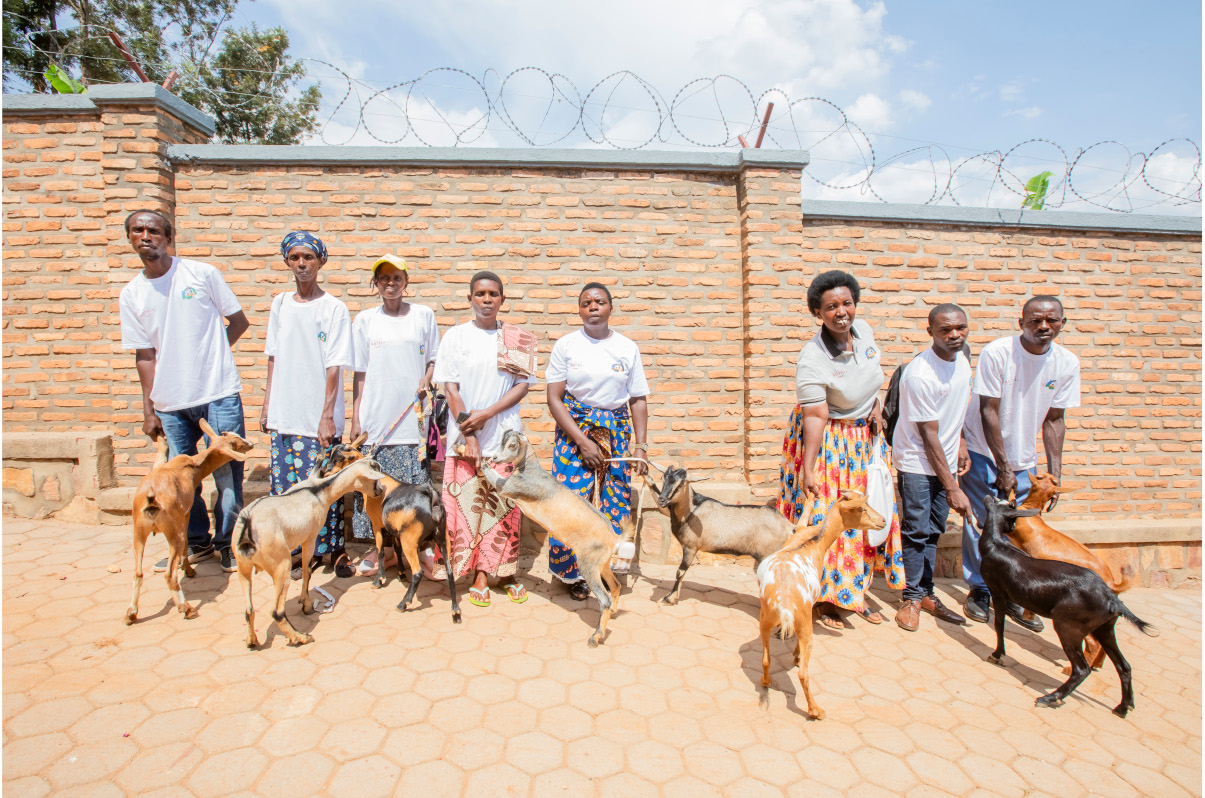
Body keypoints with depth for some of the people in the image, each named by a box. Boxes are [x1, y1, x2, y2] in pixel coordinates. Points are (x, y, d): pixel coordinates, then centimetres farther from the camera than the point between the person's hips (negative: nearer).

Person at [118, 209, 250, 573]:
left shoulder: (202, 274, -1)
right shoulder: (131, 294, 8)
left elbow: (239, 322, 6)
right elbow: (144, 355, 8)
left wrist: (209, 352, 1)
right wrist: (148, 410, 6)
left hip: (219, 393, -3)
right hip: (171, 401, 4)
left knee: (227, 473, 0)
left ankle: (227, 542, 18)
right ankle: (196, 542, 30)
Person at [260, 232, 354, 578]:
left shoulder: (334, 309, -4)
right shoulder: (280, 304, 11)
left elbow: (334, 367, -9)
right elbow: (274, 359, 14)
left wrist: (327, 416, -13)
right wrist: (266, 405, 11)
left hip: (319, 418, -5)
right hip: (283, 415, 5)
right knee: (286, 484, 9)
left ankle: (333, 549, 16)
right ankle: (304, 551, 23)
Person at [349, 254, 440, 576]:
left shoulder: (424, 315, 5)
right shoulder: (365, 319, 7)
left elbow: (434, 359, 11)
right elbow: (360, 373, 8)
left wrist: (426, 381, -11)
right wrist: (355, 419, 4)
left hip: (413, 416, -1)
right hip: (375, 417, 1)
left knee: (415, 484, 1)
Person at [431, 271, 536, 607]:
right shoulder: (456, 336, 3)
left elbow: (522, 385, 2)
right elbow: (451, 389, -1)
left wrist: (486, 413, -11)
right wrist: (469, 435, -9)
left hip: (505, 434, 1)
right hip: (464, 436, -1)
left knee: (504, 505, 2)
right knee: (468, 503, 0)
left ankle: (503, 572, 17)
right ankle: (479, 575, 14)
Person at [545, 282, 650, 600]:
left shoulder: (628, 347, 5)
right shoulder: (566, 345, -1)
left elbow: (638, 400, 6)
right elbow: (554, 399, -5)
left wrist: (641, 445, -3)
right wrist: (582, 441, -13)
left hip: (617, 431, 2)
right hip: (574, 430, -2)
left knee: (615, 497, 2)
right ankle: (573, 573, 16)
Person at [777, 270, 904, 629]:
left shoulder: (863, 329, -6)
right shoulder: (811, 361, -26)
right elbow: (814, 417, -25)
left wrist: (877, 405, 3)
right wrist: (807, 468, -28)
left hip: (865, 437, 7)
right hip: (827, 441, -7)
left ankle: (856, 593, 29)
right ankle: (827, 599, 15)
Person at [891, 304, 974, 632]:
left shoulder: (962, 356, 1)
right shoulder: (919, 373, -24)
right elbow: (928, 436, -22)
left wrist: (960, 441, 11)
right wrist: (952, 488, -20)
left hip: (945, 460, 7)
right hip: (916, 462, -7)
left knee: (933, 531, 13)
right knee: (916, 531, 0)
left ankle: (926, 593, 25)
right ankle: (912, 598, 15)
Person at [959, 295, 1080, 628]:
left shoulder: (1067, 363, -6)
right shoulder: (996, 353, -19)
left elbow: (1054, 419, 1)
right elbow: (988, 412, -17)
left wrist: (1055, 472, -4)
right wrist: (1003, 468, -16)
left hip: (1023, 459, 4)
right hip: (983, 453, -4)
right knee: (980, 524, 2)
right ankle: (979, 590, 19)